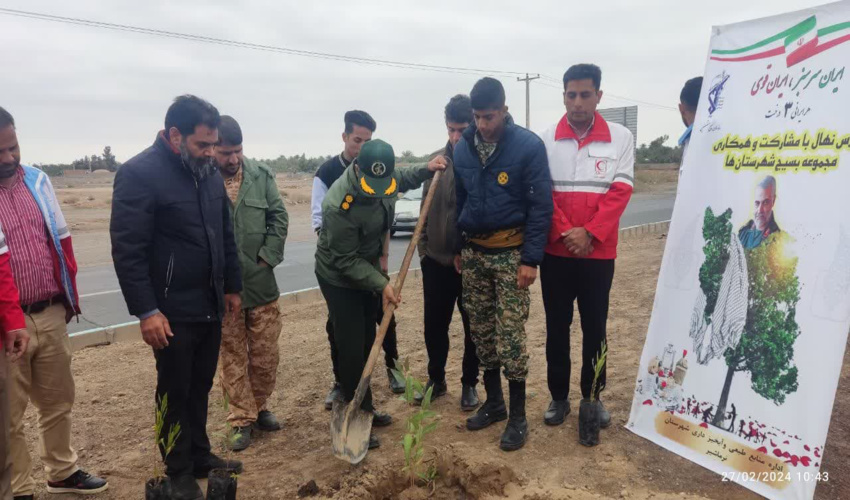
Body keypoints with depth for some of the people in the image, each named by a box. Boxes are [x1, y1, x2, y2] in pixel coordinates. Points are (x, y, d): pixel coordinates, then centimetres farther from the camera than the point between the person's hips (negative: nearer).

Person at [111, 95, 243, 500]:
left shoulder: (209, 171, 7)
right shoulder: (139, 173, -15)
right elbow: (127, 251, -17)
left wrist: (231, 286, 15)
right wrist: (147, 312, -18)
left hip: (211, 306, 6)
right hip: (172, 311, -6)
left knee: (200, 388, 18)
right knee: (175, 393, 9)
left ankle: (200, 456, 34)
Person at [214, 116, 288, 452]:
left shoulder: (261, 175, 1)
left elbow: (279, 218, 5)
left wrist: (267, 257, -4)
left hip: (261, 283, 3)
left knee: (266, 355, 12)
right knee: (233, 358, 10)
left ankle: (259, 408, 33)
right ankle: (243, 420, 24)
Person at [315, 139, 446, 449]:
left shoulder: (384, 176, -14)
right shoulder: (340, 205, -35)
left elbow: (402, 180, 14)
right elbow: (345, 260, -25)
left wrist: (425, 170, -2)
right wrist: (381, 283, -27)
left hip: (368, 270, 8)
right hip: (340, 279, -7)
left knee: (367, 343, 16)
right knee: (352, 350, -5)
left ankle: (365, 409, 31)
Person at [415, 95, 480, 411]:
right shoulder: (437, 160, 4)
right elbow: (426, 209, 9)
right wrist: (424, 249, 6)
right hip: (437, 260, 4)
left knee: (473, 328, 11)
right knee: (434, 326, 13)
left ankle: (469, 384, 28)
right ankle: (436, 379, 32)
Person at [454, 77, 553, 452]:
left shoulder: (528, 146, -11)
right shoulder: (463, 148, 5)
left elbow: (541, 205, -12)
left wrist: (531, 258, -16)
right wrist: (457, 248, 13)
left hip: (510, 252, -5)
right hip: (473, 252, 5)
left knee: (510, 334, -4)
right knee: (481, 332, 11)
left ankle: (518, 415, 10)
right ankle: (493, 402, 27)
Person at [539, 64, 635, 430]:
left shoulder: (621, 138, 1)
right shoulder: (546, 140, 2)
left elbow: (620, 192, -4)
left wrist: (590, 234, -14)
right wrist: (566, 231, -14)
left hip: (599, 251, 0)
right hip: (555, 251, 1)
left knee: (595, 327, 9)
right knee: (557, 326, 9)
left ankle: (593, 397, 24)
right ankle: (558, 396, 22)